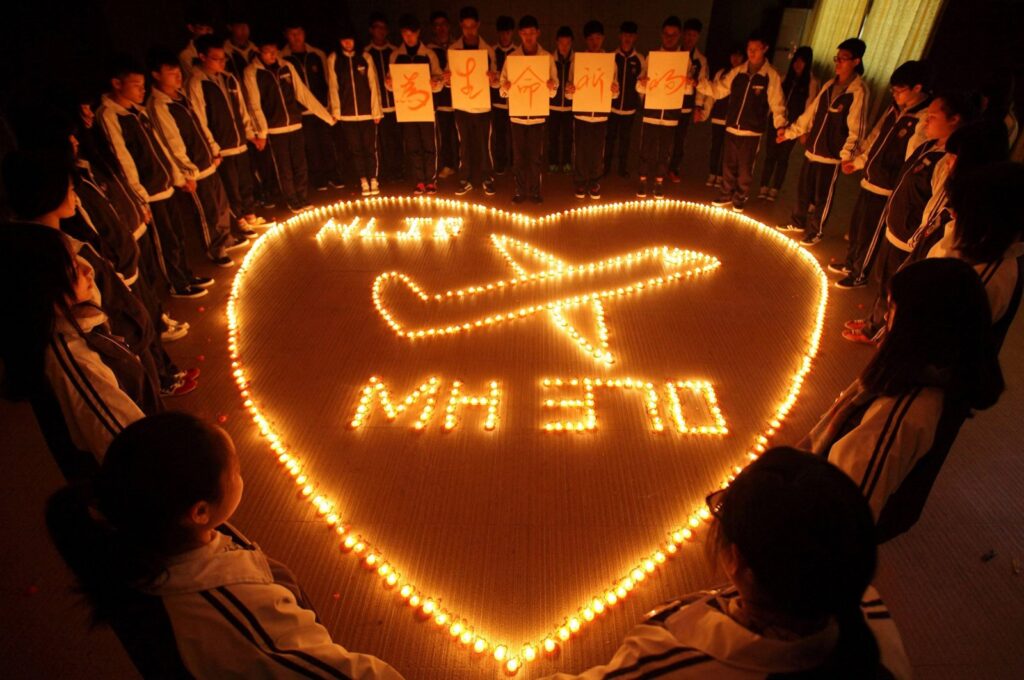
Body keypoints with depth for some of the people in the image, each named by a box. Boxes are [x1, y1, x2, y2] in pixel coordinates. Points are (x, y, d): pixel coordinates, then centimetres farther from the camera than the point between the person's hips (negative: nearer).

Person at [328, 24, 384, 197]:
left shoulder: (365, 57, 6)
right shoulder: (333, 59, 6)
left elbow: (373, 84, 4)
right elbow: (333, 87, 4)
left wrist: (376, 110, -1)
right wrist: (335, 111, -1)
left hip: (367, 112, 0)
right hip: (346, 113, 0)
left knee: (370, 148, -1)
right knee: (355, 149, 3)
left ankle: (374, 180, 10)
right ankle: (363, 182, 12)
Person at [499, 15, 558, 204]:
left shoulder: (548, 57, 1)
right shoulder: (511, 57, 1)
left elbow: (555, 86, 3)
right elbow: (502, 90, 0)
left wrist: (551, 86, -20)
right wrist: (505, 87, -22)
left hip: (538, 114, 0)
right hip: (517, 113, 0)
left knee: (536, 155, 3)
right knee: (519, 155, 5)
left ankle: (535, 190, 17)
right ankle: (520, 190, 17)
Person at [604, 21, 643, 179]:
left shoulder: (639, 59, 1)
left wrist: (639, 100, 2)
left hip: (630, 106, 1)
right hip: (612, 104, 0)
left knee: (625, 138, 8)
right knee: (610, 137, 6)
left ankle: (623, 168, 19)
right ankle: (605, 166, 18)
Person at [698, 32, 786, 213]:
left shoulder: (771, 76, -6)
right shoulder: (737, 72, 5)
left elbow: (777, 103, -8)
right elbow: (718, 89, 9)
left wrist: (780, 124, -20)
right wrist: (698, 84, -5)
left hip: (753, 131, -4)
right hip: (732, 128, 4)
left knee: (745, 168, 6)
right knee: (728, 165, 14)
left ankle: (740, 199, 23)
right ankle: (726, 195, 30)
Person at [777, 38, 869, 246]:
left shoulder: (858, 91, -12)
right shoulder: (829, 85, 8)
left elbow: (856, 129, -16)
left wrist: (847, 155, -26)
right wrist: (790, 131, 15)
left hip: (832, 155, -6)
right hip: (812, 150, 6)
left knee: (822, 197, 5)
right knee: (803, 191, 16)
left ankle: (814, 232, 20)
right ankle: (798, 223, 35)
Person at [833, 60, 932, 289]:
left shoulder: (924, 120, -18)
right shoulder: (895, 110, 6)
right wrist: (858, 162, 17)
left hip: (888, 188, -8)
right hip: (870, 180, 8)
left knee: (869, 233, 5)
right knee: (856, 225, 20)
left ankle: (859, 275, 21)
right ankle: (850, 264, 38)